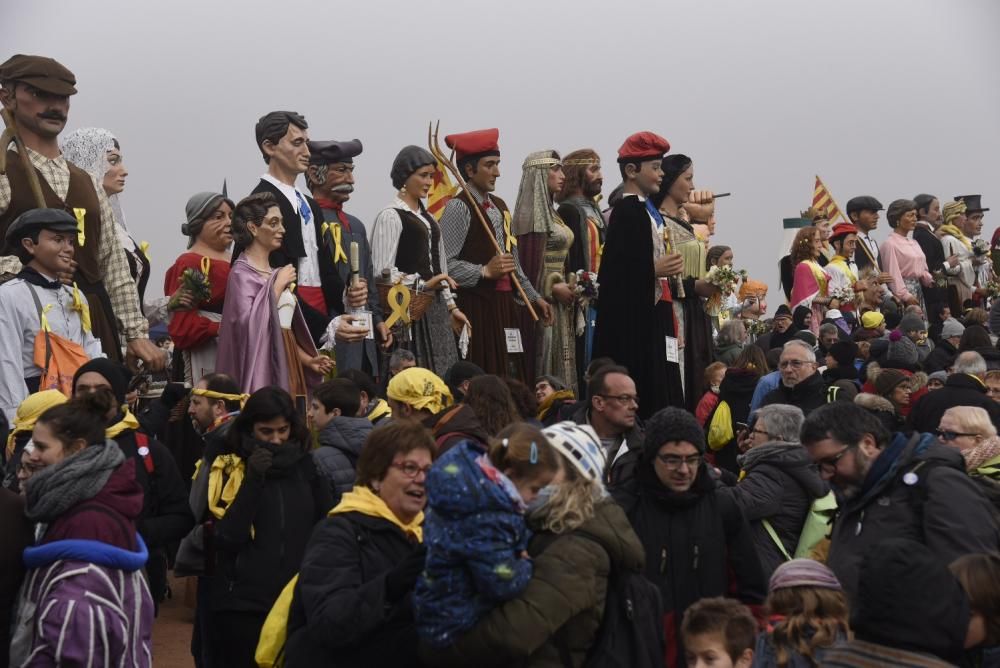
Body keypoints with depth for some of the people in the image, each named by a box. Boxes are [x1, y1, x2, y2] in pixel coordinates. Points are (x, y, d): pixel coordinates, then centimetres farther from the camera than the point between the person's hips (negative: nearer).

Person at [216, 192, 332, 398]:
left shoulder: (276, 273, 19)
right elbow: (248, 322, -21)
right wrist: (278, 285, -12)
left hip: (287, 365, 7)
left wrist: (307, 360, 9)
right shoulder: (241, 272, -5)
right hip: (262, 367, -7)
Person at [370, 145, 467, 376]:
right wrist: (423, 284, -21)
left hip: (435, 307, 8)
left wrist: (451, 305, 19)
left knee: (442, 375, 5)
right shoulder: (390, 216, -9)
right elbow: (383, 271, -16)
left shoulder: (427, 218, 18)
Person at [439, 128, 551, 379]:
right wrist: (485, 271, -20)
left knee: (510, 377, 6)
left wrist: (533, 297, 22)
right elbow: (444, 264, -17)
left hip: (504, 304, 9)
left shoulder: (499, 206, 19)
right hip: (475, 307, -8)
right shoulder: (458, 207, -9)